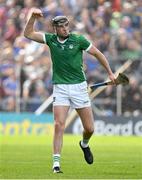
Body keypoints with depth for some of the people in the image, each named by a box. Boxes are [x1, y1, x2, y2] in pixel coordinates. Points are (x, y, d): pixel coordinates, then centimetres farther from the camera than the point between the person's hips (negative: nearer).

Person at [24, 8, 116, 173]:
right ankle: (56, 163, -12)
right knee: (59, 125, -15)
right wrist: (32, 16, -13)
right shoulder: (51, 39, 1)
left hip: (79, 87, 0)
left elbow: (98, 54, 5)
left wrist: (110, 73, 7)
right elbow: (28, 34, 0)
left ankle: (84, 144, 38)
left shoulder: (78, 40, -5)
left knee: (89, 128, 3)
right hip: (60, 88, 0)